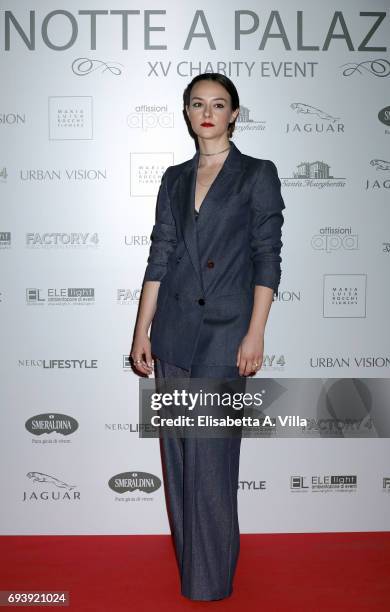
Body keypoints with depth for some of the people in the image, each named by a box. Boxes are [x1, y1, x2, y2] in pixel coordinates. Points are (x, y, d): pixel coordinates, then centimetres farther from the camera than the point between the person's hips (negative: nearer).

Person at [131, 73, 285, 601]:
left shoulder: (258, 174, 0)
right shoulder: (175, 179, 12)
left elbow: (268, 259, -5)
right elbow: (159, 256, 10)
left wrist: (256, 334, -12)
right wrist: (142, 332, 6)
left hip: (225, 331, -5)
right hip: (173, 330, 5)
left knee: (209, 457, -3)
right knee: (178, 452, 12)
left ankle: (210, 578, 15)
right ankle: (188, 553, 30)